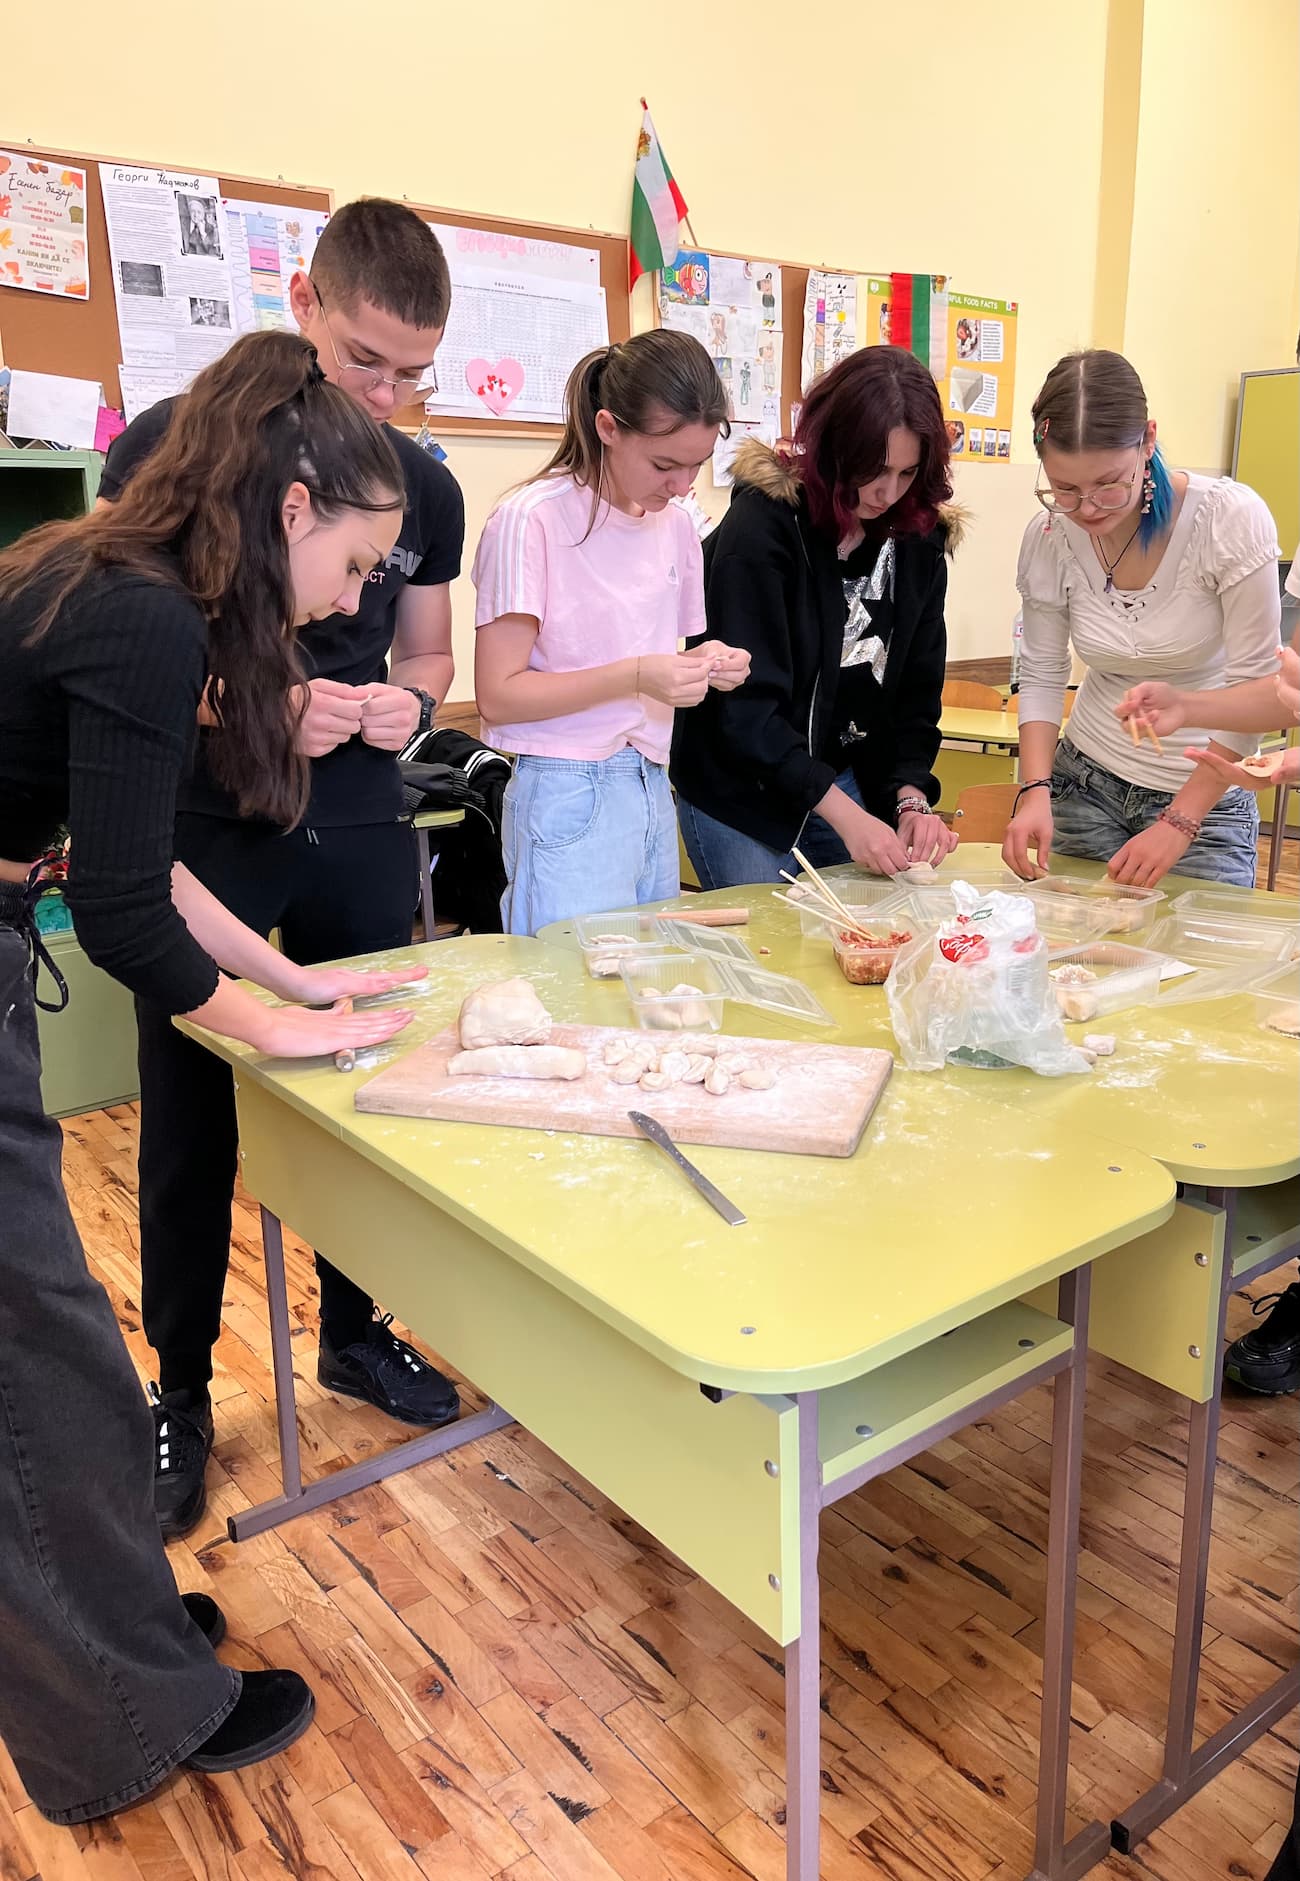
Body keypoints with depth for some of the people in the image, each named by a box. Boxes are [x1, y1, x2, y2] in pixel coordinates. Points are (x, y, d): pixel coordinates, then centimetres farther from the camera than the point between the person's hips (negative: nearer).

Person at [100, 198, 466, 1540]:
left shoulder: (426, 488, 5)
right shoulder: (175, 440, -7)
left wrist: (406, 703, -8)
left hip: (358, 828, 4)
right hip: (202, 829, -3)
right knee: (190, 1116, 5)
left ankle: (353, 1332, 33)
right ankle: (180, 1388, 25)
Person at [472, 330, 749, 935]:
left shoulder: (677, 527, 10)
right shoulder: (533, 520, -11)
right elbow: (498, 696, -13)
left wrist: (704, 665, -3)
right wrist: (634, 676, -22)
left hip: (653, 792, 7)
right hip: (569, 796, -7)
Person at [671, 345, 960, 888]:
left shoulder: (918, 540, 0)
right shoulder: (762, 523, -18)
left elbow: (916, 691, 3)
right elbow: (746, 706, -23)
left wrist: (912, 797, -13)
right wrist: (844, 815, -26)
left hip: (848, 783, 6)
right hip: (740, 789, -5)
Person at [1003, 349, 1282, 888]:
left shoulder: (1233, 519, -19)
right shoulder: (1050, 536, -10)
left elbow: (1252, 691, -15)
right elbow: (1042, 678, -1)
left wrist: (1179, 825, -19)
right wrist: (1036, 791, -16)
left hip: (1203, 797, -2)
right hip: (1086, 782, 3)